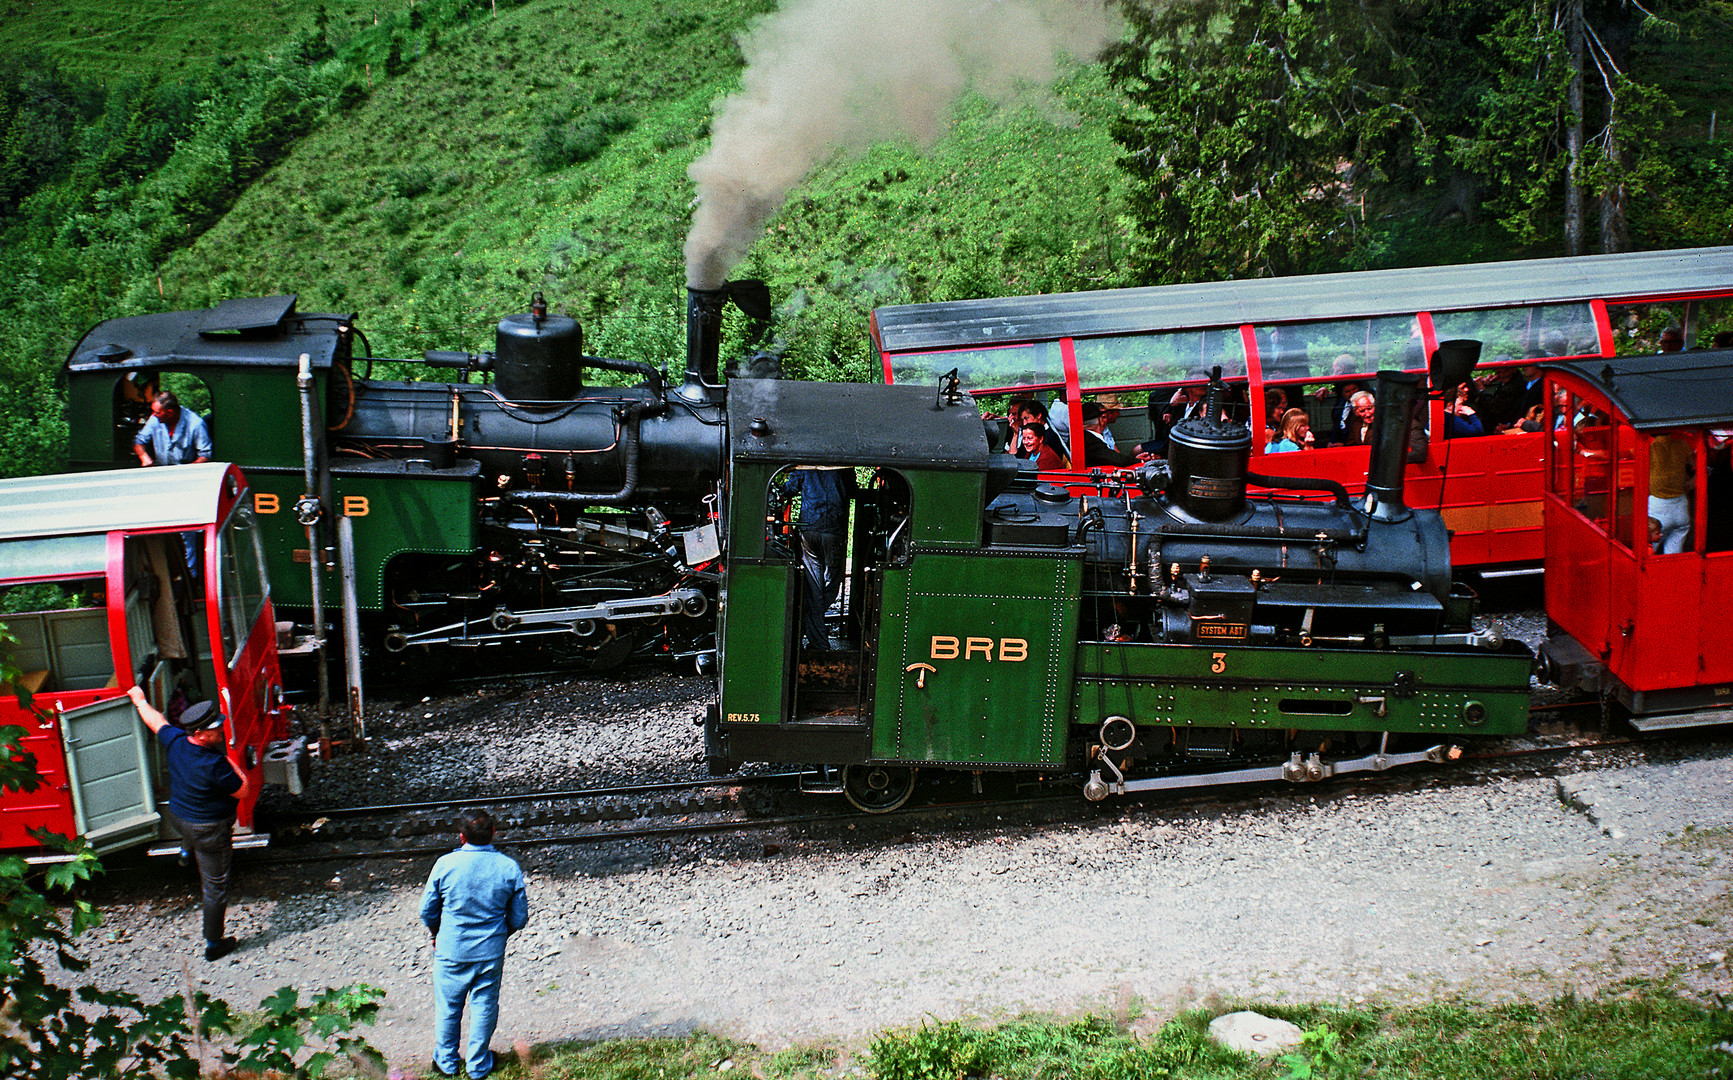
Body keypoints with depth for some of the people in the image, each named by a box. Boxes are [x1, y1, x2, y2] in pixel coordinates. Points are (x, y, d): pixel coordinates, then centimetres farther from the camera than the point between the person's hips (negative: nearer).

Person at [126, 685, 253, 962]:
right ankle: (214, 944, 19)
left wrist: (139, 700, 26)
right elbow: (244, 792, -21)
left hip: (178, 817, 7)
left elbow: (156, 721, 7)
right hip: (209, 831, -7)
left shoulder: (175, 741, -14)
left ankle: (186, 850, 64)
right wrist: (232, 765, -6)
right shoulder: (215, 765, -33)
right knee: (215, 886, 8)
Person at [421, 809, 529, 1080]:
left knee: (448, 1007, 18)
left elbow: (427, 910, -5)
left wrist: (436, 935, 15)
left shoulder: (446, 864, -15)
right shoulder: (509, 867, -12)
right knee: (484, 1007, 17)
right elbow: (519, 917, -3)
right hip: (491, 952, 1)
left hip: (451, 951, -1)